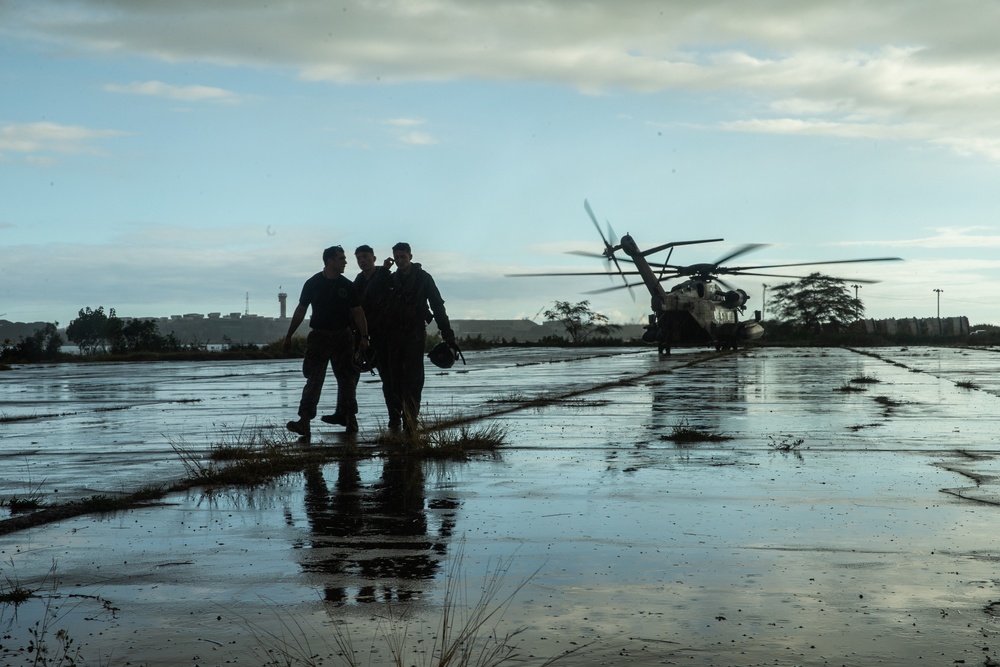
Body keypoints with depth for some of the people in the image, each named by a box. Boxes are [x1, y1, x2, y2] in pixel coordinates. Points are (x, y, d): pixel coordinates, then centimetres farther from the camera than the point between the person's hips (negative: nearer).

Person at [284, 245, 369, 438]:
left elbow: (358, 312, 2)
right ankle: (304, 421, -14)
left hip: (343, 337, 2)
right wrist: (289, 335, 4)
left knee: (347, 379, 8)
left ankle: (350, 418, 19)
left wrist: (364, 337, -8)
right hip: (319, 336, -2)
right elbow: (300, 310, 5)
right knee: (313, 380, -7)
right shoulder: (313, 284, 0)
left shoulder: (347, 286, 3)